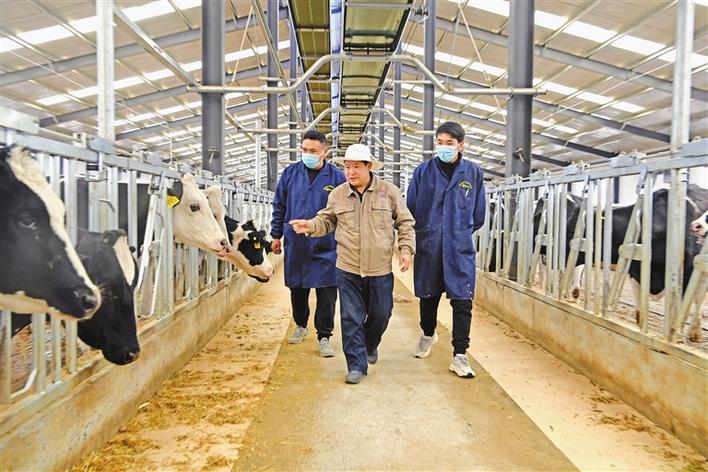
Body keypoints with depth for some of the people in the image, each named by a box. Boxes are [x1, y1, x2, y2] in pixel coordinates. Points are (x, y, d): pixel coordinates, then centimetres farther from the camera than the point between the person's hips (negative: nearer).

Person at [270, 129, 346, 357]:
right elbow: (279, 206, 11)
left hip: (326, 247, -3)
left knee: (326, 293, 0)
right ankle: (300, 326, 39)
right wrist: (276, 235, 10)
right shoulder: (290, 173, 3)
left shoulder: (337, 176, -4)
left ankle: (324, 337, 14)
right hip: (295, 245, 3)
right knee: (297, 289, 16)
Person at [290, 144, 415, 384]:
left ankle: (370, 346, 45)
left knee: (380, 314, 15)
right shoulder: (337, 195, 1)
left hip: (380, 269, 0)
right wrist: (311, 225, -9)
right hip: (347, 270, 0)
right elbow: (327, 221, 11)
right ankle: (357, 365, 16)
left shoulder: (389, 191, -2)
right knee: (351, 319, 3)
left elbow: (405, 223, 4)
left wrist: (406, 249, -6)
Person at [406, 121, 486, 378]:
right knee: (428, 296, 15)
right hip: (428, 246, 1)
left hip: (460, 248, 0)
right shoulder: (423, 171, -1)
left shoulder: (473, 173, 1)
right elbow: (411, 209, 6)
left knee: (462, 301, -3)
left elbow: (478, 215, 11)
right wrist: (425, 233, 8)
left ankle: (459, 355, 7)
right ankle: (428, 334, 41)